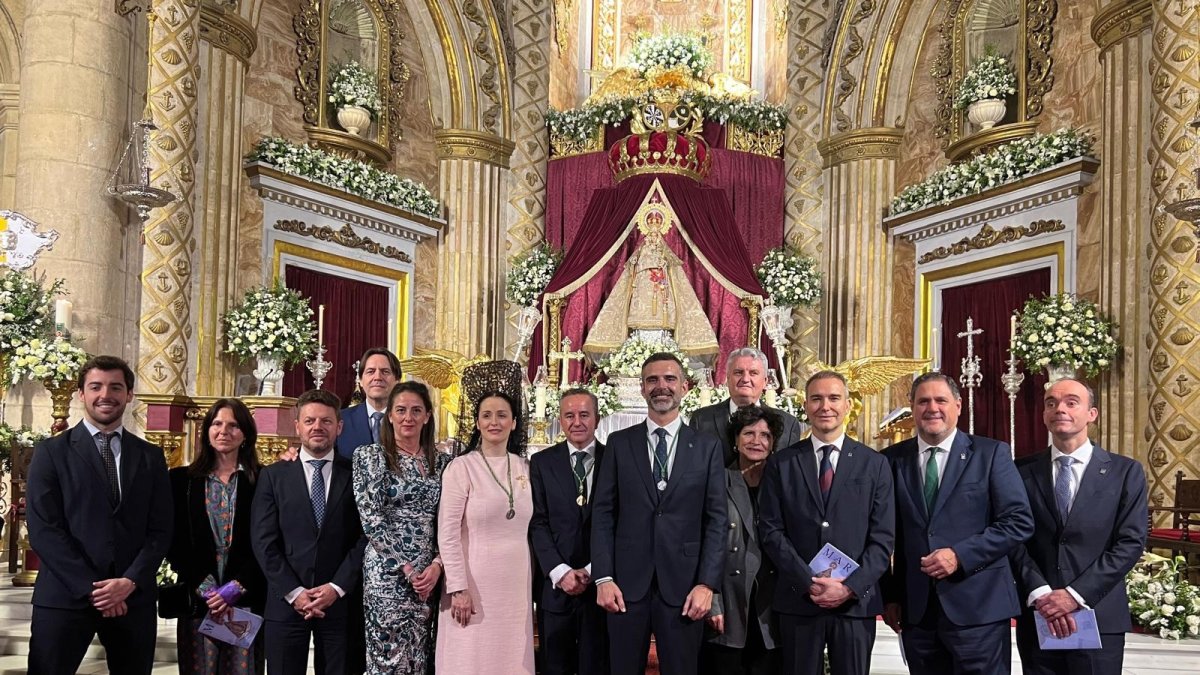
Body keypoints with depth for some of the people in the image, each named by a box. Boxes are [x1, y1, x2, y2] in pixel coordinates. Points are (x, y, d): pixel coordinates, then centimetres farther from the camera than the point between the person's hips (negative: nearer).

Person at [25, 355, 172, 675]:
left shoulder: (151, 456, 10)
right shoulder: (51, 452, 3)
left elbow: (160, 530, 5)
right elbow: (42, 529, -6)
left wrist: (130, 582, -10)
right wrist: (90, 588, -13)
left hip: (133, 597, 2)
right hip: (65, 597, -2)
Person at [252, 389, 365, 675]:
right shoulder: (273, 476, 5)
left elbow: (366, 537, -1)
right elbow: (264, 542, -1)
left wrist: (337, 587, -10)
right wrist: (293, 592, -8)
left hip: (340, 602, 0)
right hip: (286, 602, 0)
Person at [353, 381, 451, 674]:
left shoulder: (442, 462, 9)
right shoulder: (369, 456, -1)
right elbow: (371, 518, -8)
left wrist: (437, 565, -8)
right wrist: (406, 567, -12)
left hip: (429, 574, 4)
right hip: (387, 571, -4)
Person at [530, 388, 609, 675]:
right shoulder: (542, 462, 5)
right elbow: (538, 523, -1)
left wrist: (592, 571, -8)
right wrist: (560, 572, -11)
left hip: (601, 584, -1)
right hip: (555, 586, 1)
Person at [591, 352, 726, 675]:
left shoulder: (707, 446, 4)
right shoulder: (619, 443, 5)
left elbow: (716, 519, 1)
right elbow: (603, 513, 2)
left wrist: (707, 584, -8)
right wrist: (603, 578, -6)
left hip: (683, 585, 0)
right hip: (626, 583, 1)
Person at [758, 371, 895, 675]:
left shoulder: (874, 464, 5)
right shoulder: (781, 464, 5)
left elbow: (883, 537, 1)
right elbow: (771, 530, 0)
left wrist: (850, 587, -11)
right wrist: (809, 582, -11)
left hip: (856, 601, 0)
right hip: (798, 601, 0)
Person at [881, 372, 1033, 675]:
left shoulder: (991, 454, 1)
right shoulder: (893, 460, 6)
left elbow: (1019, 521, -5)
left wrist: (960, 556, -14)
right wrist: (889, 595, 3)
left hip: (978, 607, -2)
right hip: (915, 610, 2)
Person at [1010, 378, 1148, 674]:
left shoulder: (1125, 471, 2)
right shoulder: (1022, 472, 5)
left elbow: (1131, 542, -5)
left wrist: (1075, 594, -12)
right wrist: (1040, 594, -13)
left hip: (1099, 618, -1)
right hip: (1036, 618, 1)